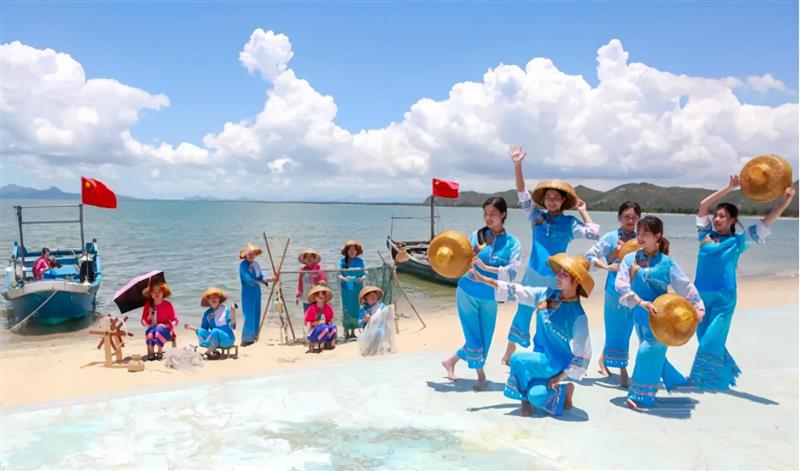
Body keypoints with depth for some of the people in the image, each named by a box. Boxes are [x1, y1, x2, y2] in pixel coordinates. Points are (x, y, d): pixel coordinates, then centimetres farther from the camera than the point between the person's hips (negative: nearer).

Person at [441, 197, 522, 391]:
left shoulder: (512, 242, -3)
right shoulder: (476, 236, -3)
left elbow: (512, 272, -15)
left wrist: (485, 267, -24)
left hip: (489, 298, 2)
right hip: (467, 293, -2)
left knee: (485, 340, 10)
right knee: (474, 338, 3)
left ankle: (451, 361, 33)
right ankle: (480, 375, 29)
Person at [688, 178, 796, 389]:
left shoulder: (738, 241, -1)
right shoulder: (706, 236, 5)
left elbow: (768, 220, -5)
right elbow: (703, 205, 0)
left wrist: (787, 197, -14)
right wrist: (729, 188, -2)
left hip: (724, 299, -4)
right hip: (701, 295, 4)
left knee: (711, 341, -4)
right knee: (704, 338, 13)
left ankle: (708, 380, 10)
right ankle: (725, 371, 36)